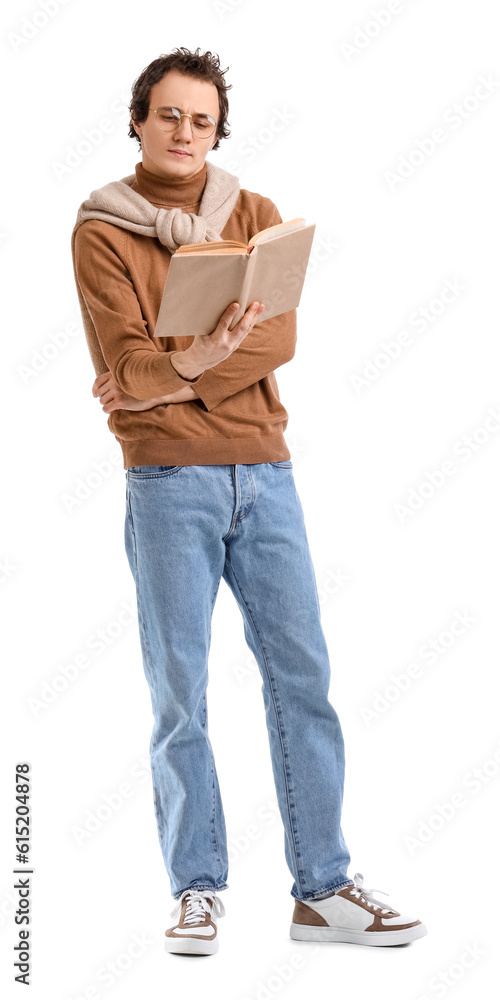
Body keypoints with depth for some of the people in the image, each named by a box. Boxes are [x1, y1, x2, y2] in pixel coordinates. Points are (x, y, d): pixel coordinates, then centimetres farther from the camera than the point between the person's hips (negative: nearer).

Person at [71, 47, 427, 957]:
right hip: (167, 480, -3)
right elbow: (122, 361, -8)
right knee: (179, 691, 0)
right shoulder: (102, 230, 4)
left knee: (302, 672, 1)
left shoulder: (256, 216, 12)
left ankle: (323, 889, 9)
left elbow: (279, 340, -3)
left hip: (264, 470, 3)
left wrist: (166, 382, -13)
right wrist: (193, 359, -27)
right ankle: (198, 892, 10)